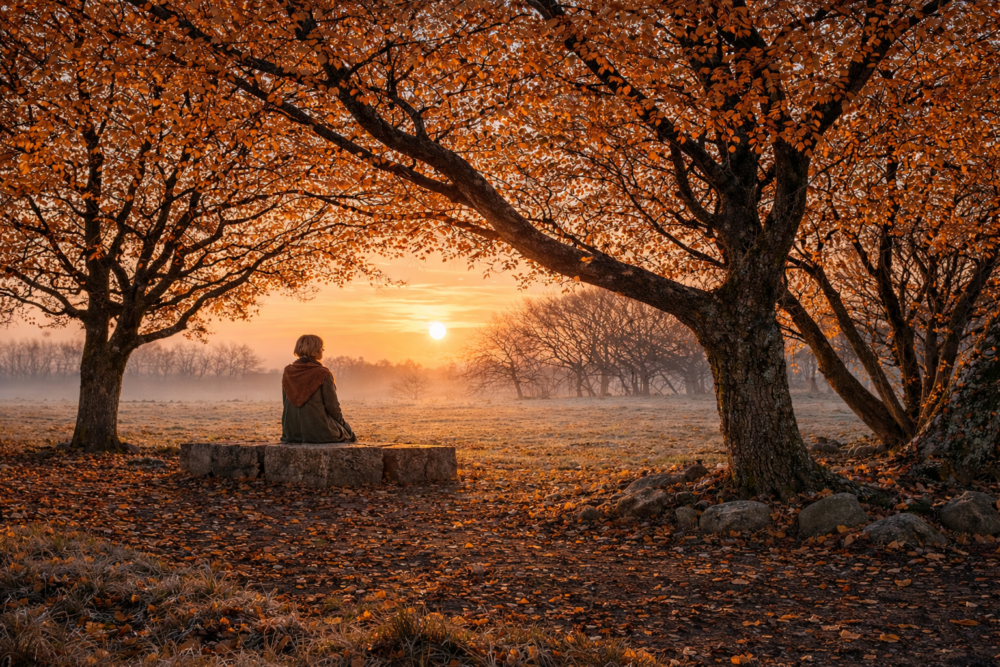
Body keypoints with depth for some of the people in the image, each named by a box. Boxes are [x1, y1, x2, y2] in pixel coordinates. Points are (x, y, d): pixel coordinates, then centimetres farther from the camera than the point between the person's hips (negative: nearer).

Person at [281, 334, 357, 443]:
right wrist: (341, 421, 10)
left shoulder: (288, 372, 2)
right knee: (348, 432, 24)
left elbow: (286, 403, 9)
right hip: (318, 431, -6)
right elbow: (332, 405, -10)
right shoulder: (323, 374, -14)